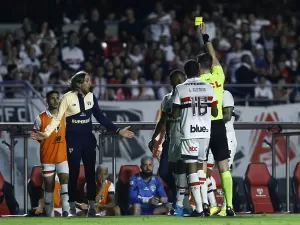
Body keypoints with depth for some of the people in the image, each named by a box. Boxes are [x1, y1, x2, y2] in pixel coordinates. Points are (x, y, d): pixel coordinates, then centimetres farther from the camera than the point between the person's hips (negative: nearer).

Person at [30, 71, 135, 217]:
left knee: (90, 173, 5)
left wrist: (118, 131, 1)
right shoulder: (68, 98, -10)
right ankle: (72, 208, 8)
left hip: (88, 139, 4)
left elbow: (101, 117, 6)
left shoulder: (91, 97, 1)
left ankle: (92, 206, 11)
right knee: (74, 173, 0)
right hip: (73, 139, -4)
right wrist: (46, 133, -21)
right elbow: (58, 118, -8)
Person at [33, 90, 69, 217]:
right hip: (47, 157, -2)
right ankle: (50, 215, 8)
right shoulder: (40, 118, -5)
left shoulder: (64, 117, 7)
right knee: (49, 186, 2)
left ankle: (66, 211, -18)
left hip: (63, 156, 3)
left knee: (65, 181, -13)